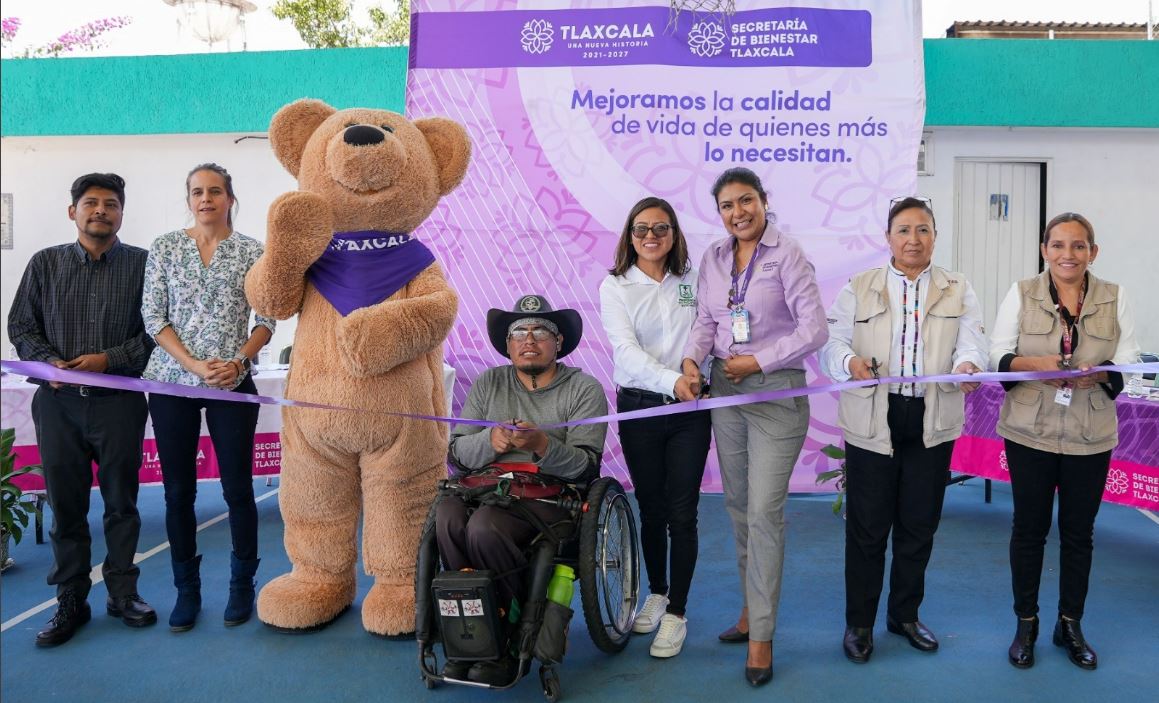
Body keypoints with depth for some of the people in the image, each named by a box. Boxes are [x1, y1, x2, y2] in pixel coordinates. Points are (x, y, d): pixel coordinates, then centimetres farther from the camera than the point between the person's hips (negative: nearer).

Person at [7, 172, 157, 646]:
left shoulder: (142, 264, 0)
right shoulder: (45, 263, 7)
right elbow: (21, 327, 9)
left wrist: (110, 359, -13)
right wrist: (49, 362, -9)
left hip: (119, 402, -2)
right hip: (58, 402, 2)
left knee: (121, 501, 7)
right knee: (65, 504, 7)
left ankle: (122, 592, 22)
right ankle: (71, 601, 19)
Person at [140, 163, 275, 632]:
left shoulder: (252, 252, 3)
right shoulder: (165, 248, 5)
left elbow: (267, 320, 2)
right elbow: (153, 316, 0)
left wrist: (239, 363, -13)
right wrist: (194, 365, -12)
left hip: (233, 385, -1)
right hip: (172, 382, 1)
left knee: (238, 487, 3)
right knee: (178, 490, 7)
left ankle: (242, 585, 19)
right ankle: (186, 589, 20)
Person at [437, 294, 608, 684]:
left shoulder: (584, 389, 3)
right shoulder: (488, 383, 15)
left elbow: (586, 465, -6)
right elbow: (456, 452, 10)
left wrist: (542, 445, -23)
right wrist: (491, 440, -11)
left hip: (553, 497, -4)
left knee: (484, 526, -31)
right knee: (446, 515, -27)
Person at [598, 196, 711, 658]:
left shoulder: (691, 282, 6)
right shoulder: (615, 286, -1)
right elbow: (625, 350, -14)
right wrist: (671, 381, -28)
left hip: (690, 410, 1)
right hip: (639, 408, 0)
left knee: (682, 513, -1)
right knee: (651, 510, 11)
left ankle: (676, 613, 12)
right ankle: (656, 594, 33)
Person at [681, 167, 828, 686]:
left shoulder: (787, 255, -8)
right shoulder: (713, 258, 7)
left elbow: (814, 330, -11)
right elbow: (706, 320, 9)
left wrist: (757, 361, -12)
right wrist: (692, 358, -11)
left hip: (776, 392, -5)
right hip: (725, 391, 6)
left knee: (764, 510, -7)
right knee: (738, 505, 13)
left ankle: (761, 634, 5)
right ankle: (754, 607, 29)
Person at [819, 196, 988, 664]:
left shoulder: (958, 291, 10)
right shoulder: (858, 288, 6)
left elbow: (972, 341, -3)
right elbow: (832, 342, -2)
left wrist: (967, 365, -27)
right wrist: (851, 361, -25)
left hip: (933, 424, 2)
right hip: (872, 422, -2)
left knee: (919, 525, 13)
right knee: (867, 526, 3)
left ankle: (905, 614, 32)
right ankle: (859, 622, 19)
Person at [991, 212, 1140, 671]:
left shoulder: (1115, 298, 2)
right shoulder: (1021, 293, -1)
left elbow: (1128, 362, 0)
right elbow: (998, 355, -4)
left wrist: (1099, 374, -21)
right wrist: (1036, 364, -23)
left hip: (1091, 436, 1)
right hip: (1030, 431, -1)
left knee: (1079, 531, 11)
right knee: (1029, 527, 9)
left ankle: (1071, 625, 29)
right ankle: (1026, 623, 24)